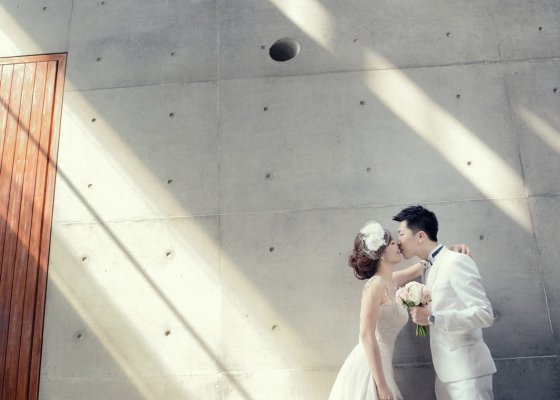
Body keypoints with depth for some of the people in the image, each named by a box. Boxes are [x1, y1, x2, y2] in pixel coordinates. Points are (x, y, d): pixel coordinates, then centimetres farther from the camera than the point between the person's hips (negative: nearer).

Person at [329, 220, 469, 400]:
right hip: (369, 370, -8)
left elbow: (419, 267, 27)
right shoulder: (376, 284, -15)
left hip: (378, 367, 8)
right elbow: (366, 335, -21)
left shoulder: (391, 281, 9)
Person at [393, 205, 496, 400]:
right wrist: (421, 311, 0)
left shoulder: (457, 261, -13)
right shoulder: (431, 268, 12)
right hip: (445, 370, 8)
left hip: (466, 369, -8)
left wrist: (432, 319, -26)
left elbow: (485, 313, -19)